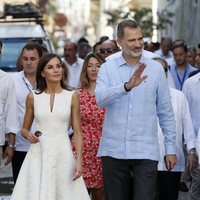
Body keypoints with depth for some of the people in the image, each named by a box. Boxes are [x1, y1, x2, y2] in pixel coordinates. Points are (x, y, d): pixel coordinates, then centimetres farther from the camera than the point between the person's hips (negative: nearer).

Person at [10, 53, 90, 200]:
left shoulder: (72, 96, 3)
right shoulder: (33, 97, 5)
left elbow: (77, 133, 1)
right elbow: (25, 129, 15)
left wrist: (79, 162, -8)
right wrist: (28, 135, -8)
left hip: (63, 154, 0)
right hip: (38, 154, 1)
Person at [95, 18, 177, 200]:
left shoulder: (155, 69, 5)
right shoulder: (108, 68, 4)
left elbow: (166, 113, 8)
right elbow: (100, 98, -15)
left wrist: (171, 148, 6)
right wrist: (127, 86, -31)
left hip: (145, 151, -1)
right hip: (114, 150, 1)